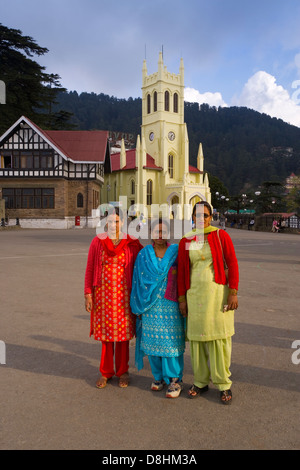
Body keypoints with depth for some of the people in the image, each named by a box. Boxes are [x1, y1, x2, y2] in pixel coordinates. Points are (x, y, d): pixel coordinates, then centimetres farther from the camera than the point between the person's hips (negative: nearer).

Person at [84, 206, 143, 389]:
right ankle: (106, 372, 27)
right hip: (103, 294, 1)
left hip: (123, 295, -1)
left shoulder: (132, 243, -3)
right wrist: (88, 294, -3)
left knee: (123, 334, 8)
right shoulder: (98, 242, -1)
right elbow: (90, 269, 1)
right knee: (105, 333, 9)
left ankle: (122, 372, 26)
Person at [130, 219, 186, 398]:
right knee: (153, 341, 8)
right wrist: (139, 306, 4)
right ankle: (159, 376, 25)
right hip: (150, 305, 2)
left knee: (171, 342, -1)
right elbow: (138, 281, 6)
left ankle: (175, 380, 12)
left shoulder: (176, 252, -1)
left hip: (171, 305, -2)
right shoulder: (143, 255, 4)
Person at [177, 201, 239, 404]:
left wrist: (233, 292, -10)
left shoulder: (221, 235, -1)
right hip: (194, 294, 3)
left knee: (220, 337, 3)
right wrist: (182, 298, 4)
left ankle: (224, 384, 19)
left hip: (218, 292, -2)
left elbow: (232, 264, -3)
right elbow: (182, 271, 7)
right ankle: (201, 381, 26)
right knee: (197, 336, 9)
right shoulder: (186, 241, 5)